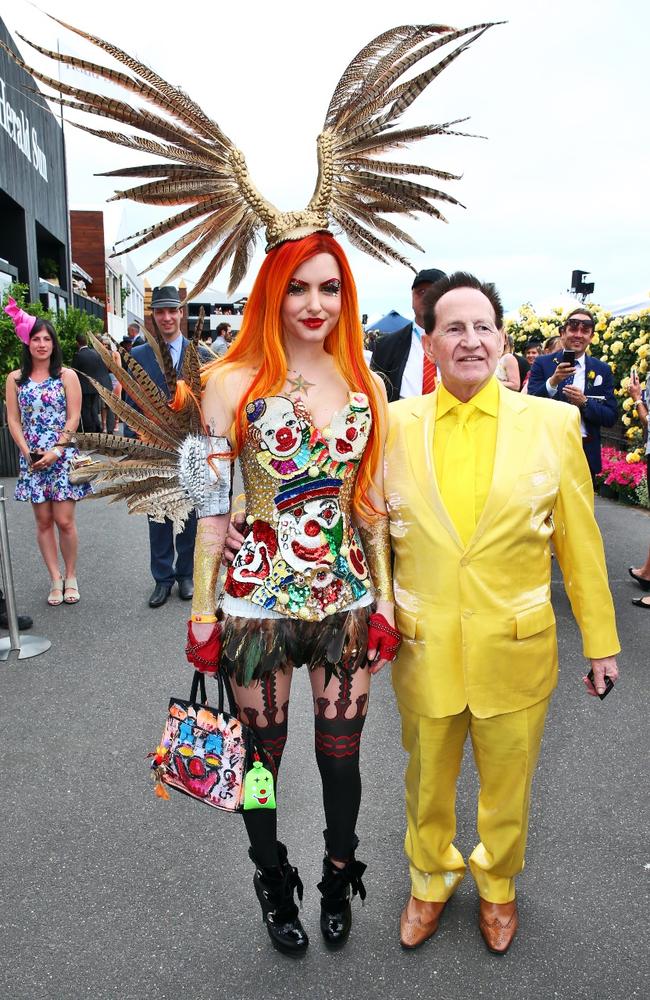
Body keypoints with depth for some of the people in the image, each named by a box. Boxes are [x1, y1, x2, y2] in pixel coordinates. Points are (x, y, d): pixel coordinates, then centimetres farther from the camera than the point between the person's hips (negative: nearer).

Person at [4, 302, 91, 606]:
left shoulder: (66, 375, 0)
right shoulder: (15, 379, 7)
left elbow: (74, 418, -4)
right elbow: (13, 420, 5)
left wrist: (56, 450, -14)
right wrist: (26, 452, -9)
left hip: (63, 456, -2)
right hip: (32, 460, 2)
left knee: (64, 521, -3)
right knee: (43, 521, 6)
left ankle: (70, 577, 14)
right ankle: (56, 579, 16)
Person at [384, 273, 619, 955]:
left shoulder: (553, 423, -7)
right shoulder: (394, 425, -6)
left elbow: (580, 542, -2)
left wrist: (600, 641, 3)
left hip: (516, 650, 0)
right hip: (423, 650, 1)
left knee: (507, 788, 21)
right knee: (427, 783, 22)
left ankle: (497, 885, 52)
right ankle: (431, 879, 52)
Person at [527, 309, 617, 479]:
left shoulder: (602, 370, 5)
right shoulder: (542, 363, 1)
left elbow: (611, 417, 1)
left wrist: (584, 402, -16)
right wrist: (553, 381, -23)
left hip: (586, 453, 2)